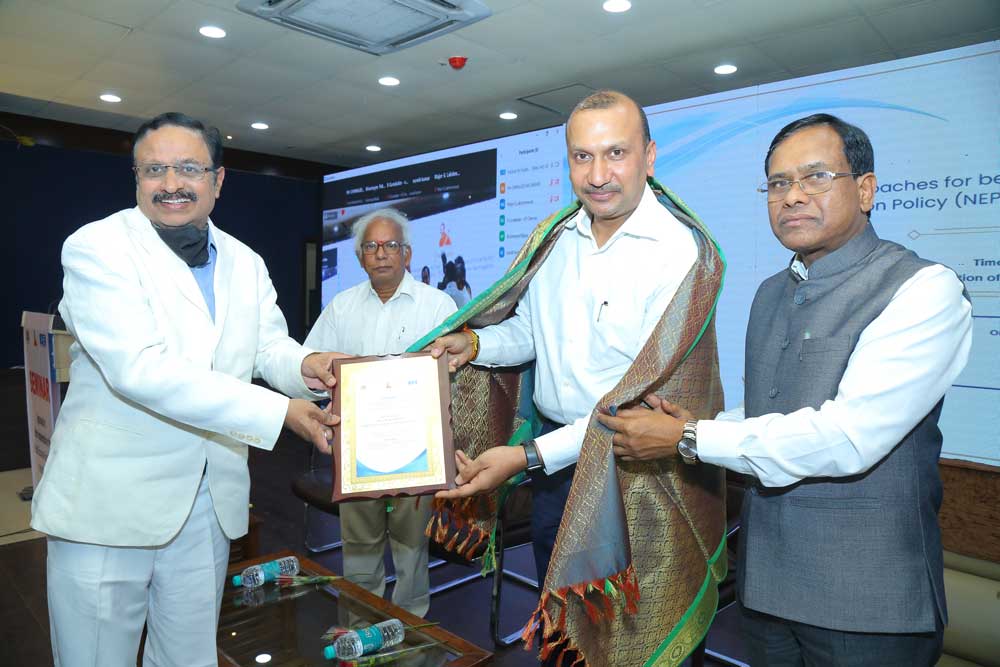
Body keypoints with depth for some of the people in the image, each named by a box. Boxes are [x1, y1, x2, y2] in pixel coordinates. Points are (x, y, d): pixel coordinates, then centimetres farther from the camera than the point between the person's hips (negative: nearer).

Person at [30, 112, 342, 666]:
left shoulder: (245, 263, 9)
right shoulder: (97, 247, -11)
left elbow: (269, 346, 6)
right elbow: (139, 368, -24)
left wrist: (303, 365, -20)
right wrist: (278, 412, -29)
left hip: (210, 501, 5)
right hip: (110, 498, -4)